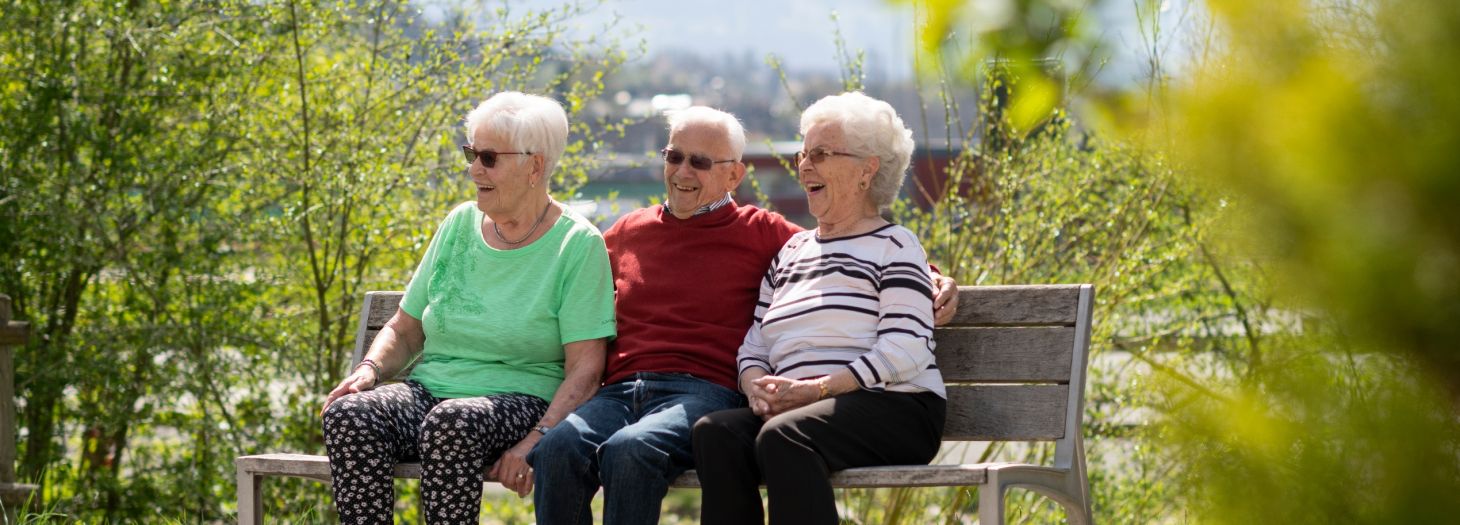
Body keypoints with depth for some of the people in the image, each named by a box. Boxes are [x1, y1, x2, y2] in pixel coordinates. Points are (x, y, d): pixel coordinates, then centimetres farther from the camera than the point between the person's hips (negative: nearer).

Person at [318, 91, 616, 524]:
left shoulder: (577, 245, -3)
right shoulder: (460, 224, 13)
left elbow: (584, 369, -10)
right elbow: (404, 329, 18)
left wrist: (537, 441, -24)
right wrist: (369, 370, -4)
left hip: (519, 403, -5)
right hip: (429, 391, 5)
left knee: (452, 422, -39)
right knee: (347, 414, -27)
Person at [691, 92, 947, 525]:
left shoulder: (893, 246, 6)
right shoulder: (791, 251, 26)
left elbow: (905, 350, -9)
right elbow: (754, 346, 20)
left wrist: (817, 388, -17)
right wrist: (757, 386, -4)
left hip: (892, 409, -5)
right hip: (799, 412, 5)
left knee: (782, 436, -36)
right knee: (715, 432, -26)